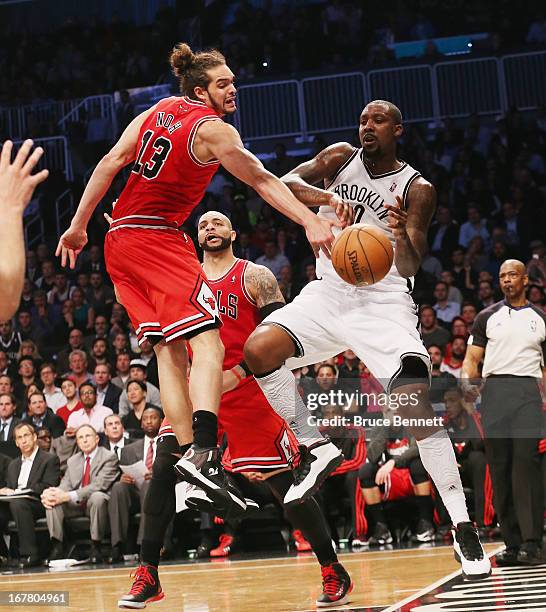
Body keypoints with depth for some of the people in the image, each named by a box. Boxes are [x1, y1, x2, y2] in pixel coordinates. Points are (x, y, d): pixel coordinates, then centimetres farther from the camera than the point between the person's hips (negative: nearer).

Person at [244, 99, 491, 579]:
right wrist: (325, 198, -31)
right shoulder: (341, 158, 3)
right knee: (259, 348, -23)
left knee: (416, 404, -21)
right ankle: (315, 450, -4)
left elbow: (410, 266, -13)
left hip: (384, 301, -3)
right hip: (329, 293, 3)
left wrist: (403, 236, -36)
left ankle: (464, 529, -13)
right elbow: (286, 183, -11)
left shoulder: (417, 191, -5)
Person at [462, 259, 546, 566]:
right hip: (494, 389, 2)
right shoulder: (488, 317, 15)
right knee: (500, 468, 0)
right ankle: (513, 543, 4)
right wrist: (468, 379, -9)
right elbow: (472, 358, 12)